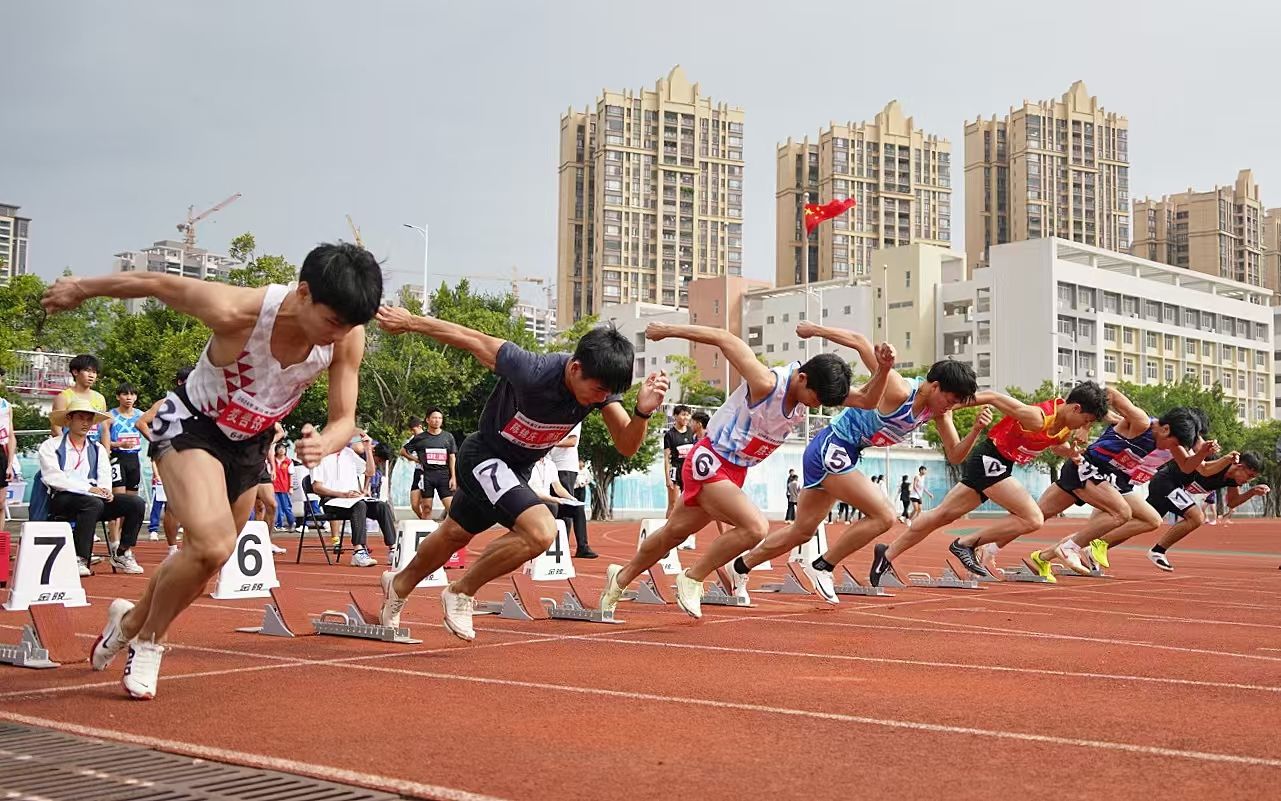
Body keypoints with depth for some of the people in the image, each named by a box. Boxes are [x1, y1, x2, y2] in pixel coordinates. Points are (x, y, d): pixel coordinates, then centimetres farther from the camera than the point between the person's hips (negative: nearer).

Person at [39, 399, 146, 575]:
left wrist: (105, 491, -14)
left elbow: (104, 477, 11)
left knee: (136, 503, -14)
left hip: (94, 498, 5)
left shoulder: (98, 449, 20)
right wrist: (88, 489, -19)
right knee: (93, 503, -38)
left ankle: (122, 554, -3)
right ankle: (79, 559, -32)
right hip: (62, 500, -5)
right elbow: (54, 478, -10)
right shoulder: (51, 446, 4)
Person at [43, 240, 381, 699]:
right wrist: (82, 288, -3)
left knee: (206, 558, 16)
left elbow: (344, 419, -14)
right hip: (192, 425, -5)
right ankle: (147, 641, 1)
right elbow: (155, 283, -20)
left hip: (251, 443, 5)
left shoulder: (348, 338, -24)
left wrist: (323, 444, -39)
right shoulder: (236, 313, -36)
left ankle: (132, 621, 46)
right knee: (213, 546, -26)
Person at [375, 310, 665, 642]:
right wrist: (410, 322, -15)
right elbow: (471, 339, -25)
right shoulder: (533, 372, -36)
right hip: (483, 455, -7)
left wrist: (643, 411, -38)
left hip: (517, 469, 7)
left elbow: (627, 446, -18)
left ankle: (400, 584, 54)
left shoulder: (602, 382, -18)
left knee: (455, 535, 27)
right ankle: (461, 592, -6)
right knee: (540, 531, -28)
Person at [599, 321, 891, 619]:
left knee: (675, 532, 22)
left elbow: (867, 400, -2)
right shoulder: (767, 383, -28)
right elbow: (723, 338, -22)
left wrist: (883, 369, -21)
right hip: (709, 463, -8)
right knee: (756, 527, -25)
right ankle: (692, 579, -6)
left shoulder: (814, 387, -6)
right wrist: (668, 330, -15)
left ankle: (621, 577, 43)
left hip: (734, 471, 9)